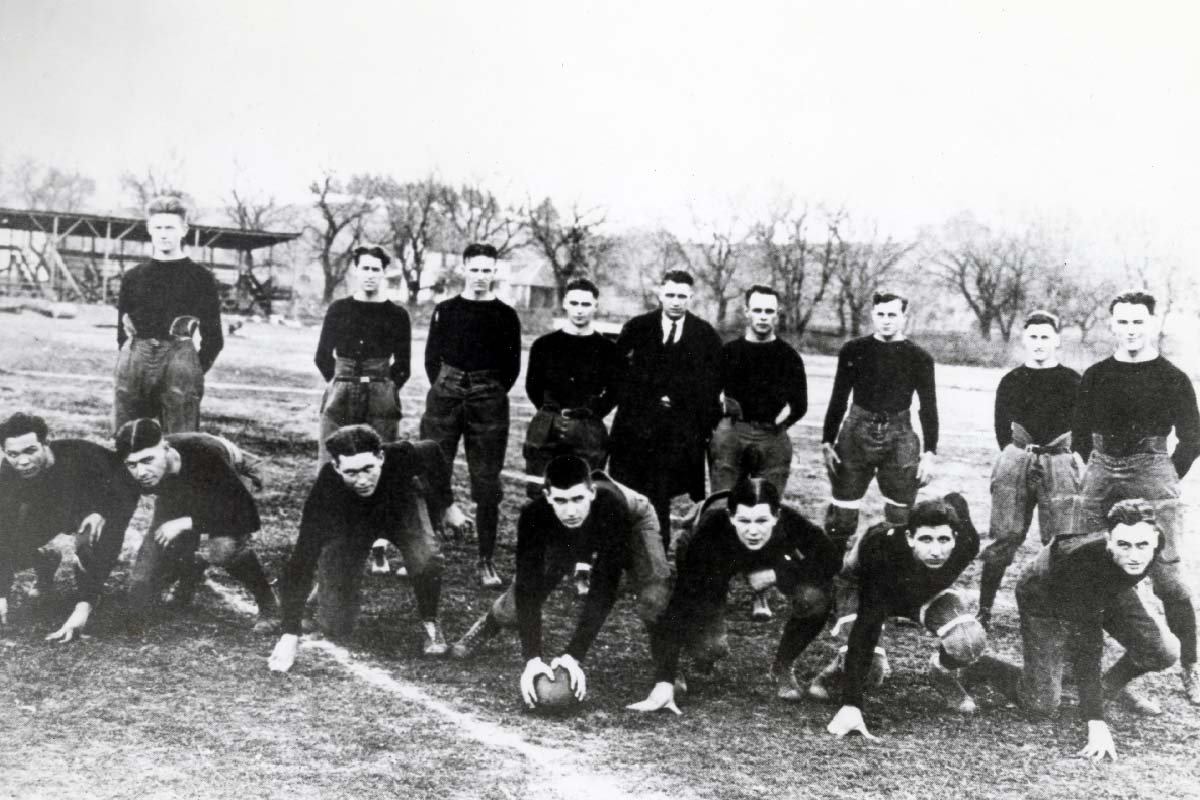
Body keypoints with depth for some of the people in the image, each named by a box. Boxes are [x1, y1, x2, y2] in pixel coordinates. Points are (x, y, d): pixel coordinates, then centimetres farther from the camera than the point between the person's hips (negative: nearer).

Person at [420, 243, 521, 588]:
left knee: (487, 484, 1)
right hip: (445, 397, 1)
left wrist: (493, 394, 2)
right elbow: (432, 355, 10)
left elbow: (512, 365, 8)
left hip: (489, 403, -1)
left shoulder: (505, 316, 4)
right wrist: (444, 390, 3)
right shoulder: (445, 310, 7)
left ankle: (487, 561, 7)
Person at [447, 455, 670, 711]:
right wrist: (532, 659, -45)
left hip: (632, 523, -2)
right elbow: (529, 587, -37)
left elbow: (604, 587, -42)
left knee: (653, 594, -27)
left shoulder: (612, 507, -45)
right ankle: (485, 627, 28)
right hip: (563, 537, 2)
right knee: (523, 588, -6)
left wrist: (574, 656, -46)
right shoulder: (533, 515, -38)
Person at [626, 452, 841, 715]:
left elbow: (832, 560, -25)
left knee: (816, 596, -26)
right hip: (714, 565, -2)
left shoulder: (789, 523, -37)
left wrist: (776, 574, -33)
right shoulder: (711, 531, -42)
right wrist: (664, 683, -49)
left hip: (770, 561, 2)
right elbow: (680, 603, -44)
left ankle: (782, 668, 2)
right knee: (709, 646, -23)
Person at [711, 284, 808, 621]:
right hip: (730, 437, 0)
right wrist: (717, 426, -3)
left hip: (773, 441, 0)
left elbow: (799, 404, 12)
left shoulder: (788, 356, 10)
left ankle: (761, 594, -2)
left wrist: (777, 422, 0)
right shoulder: (729, 351, 11)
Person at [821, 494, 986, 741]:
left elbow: (956, 501, -12)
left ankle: (942, 673, 10)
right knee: (871, 673, -23)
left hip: (926, 592, 3)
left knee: (970, 640, -25)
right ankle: (841, 665, 13)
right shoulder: (884, 552, -44)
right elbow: (866, 628, -47)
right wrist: (850, 707, -52)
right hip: (863, 586, -3)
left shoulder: (966, 544, -36)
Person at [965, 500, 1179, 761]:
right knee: (1042, 704, -12)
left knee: (1164, 652, -16)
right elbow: (1087, 649, -39)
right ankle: (976, 666, 15)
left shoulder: (1157, 543, -29)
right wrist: (1096, 723, -40)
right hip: (1044, 599, -5)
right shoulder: (1084, 560, -43)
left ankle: (1113, 686, 14)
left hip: (1108, 592, 5)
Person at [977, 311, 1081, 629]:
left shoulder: (1072, 381, 3)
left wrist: (1076, 459, 1)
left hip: (1059, 463, -1)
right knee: (1004, 540, -1)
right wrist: (1016, 456, 7)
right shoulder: (1011, 381, 9)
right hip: (1016, 461, 1)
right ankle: (983, 611, 4)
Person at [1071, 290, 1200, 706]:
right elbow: (1080, 437, 17)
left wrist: (1165, 482, 4)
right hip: (1100, 473, 3)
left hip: (1151, 472, -3)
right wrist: (1095, 474, 11)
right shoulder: (1095, 376, 11)